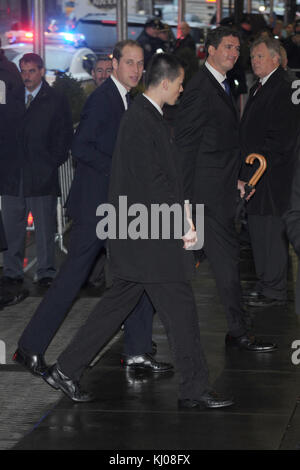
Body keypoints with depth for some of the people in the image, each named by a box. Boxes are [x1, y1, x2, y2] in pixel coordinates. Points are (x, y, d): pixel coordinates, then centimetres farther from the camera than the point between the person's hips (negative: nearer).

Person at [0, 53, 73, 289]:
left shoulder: (57, 101, 3)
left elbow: (65, 135, 2)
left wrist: (54, 161, -6)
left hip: (42, 174, -3)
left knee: (45, 226, 0)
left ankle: (46, 272, 7)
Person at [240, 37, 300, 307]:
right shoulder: (259, 88, 18)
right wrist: (246, 161, 13)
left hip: (273, 173, -10)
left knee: (271, 231, -6)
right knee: (258, 231, 13)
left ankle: (274, 291, -1)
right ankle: (265, 285, 21)